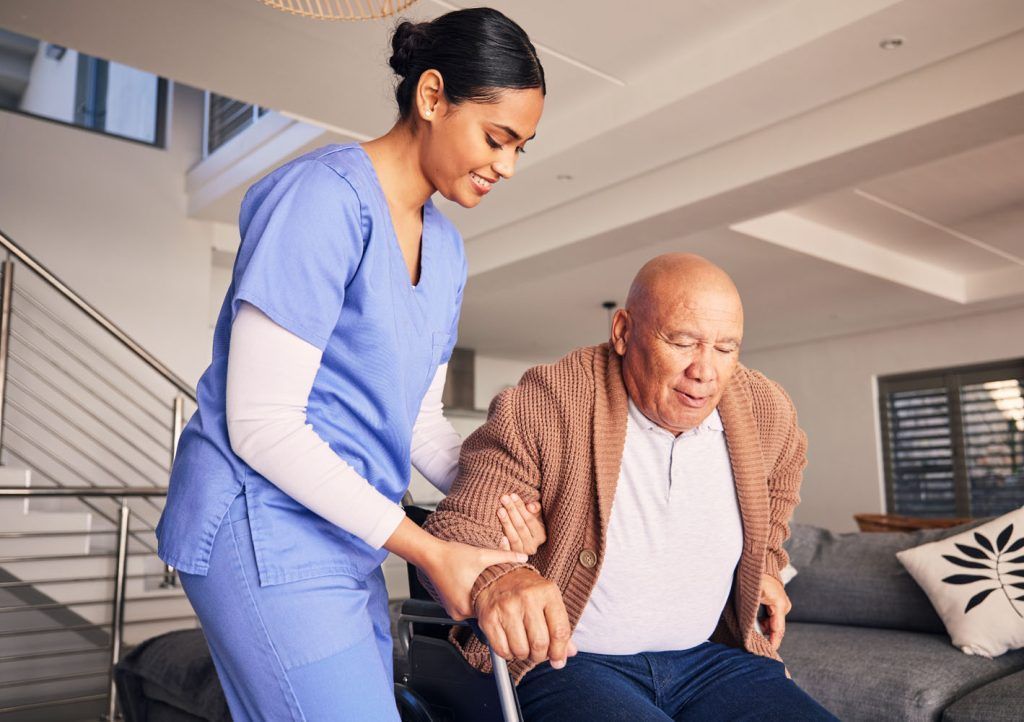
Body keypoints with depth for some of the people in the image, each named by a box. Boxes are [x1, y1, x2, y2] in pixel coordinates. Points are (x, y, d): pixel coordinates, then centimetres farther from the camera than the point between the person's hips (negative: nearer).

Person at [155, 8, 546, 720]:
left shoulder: (444, 245, 9)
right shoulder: (323, 197, -17)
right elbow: (261, 423, -20)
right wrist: (429, 550, -20)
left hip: (346, 540, 8)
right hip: (264, 527, -8)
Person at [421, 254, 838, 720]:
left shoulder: (765, 408, 1)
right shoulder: (541, 407, -16)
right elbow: (456, 528, -17)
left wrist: (766, 562, 21)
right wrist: (493, 579, -39)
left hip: (710, 656, 5)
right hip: (566, 661, -5)